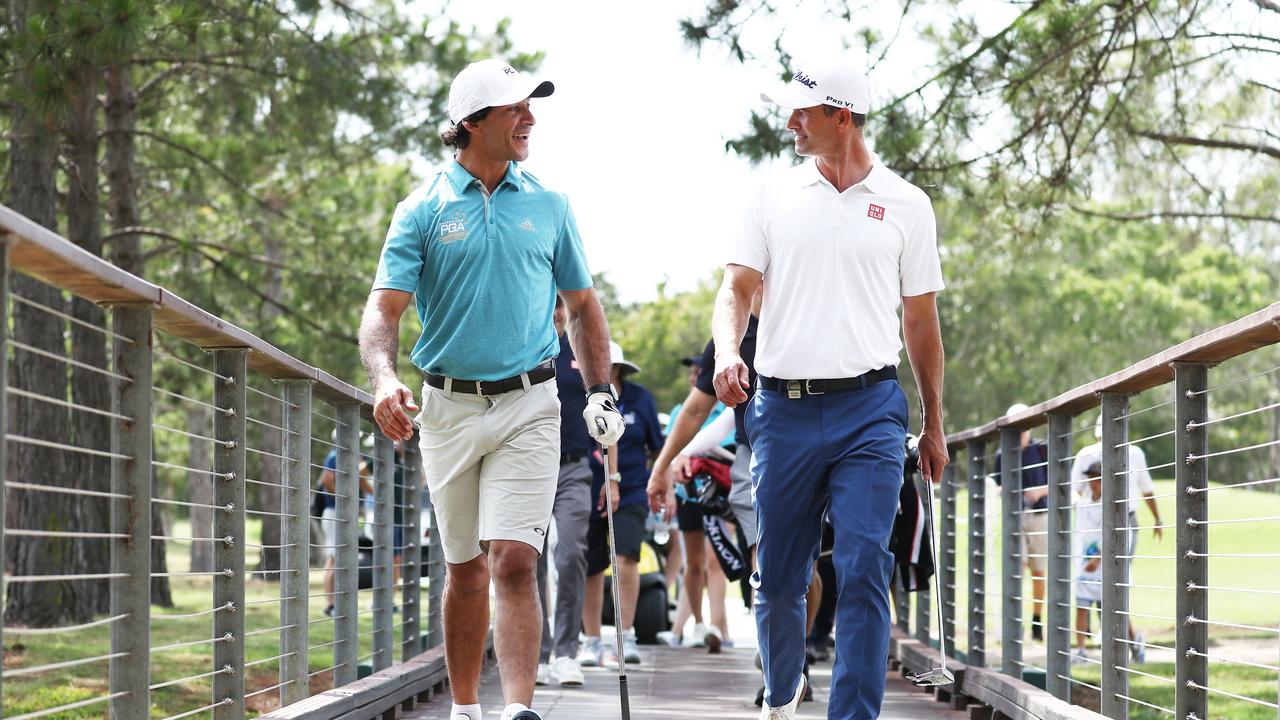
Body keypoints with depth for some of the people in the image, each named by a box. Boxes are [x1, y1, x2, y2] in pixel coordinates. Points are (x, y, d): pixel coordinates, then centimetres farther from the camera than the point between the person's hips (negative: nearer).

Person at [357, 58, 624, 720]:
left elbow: (581, 305, 16)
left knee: (514, 563, -14)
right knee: (464, 569, 10)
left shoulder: (548, 206, 7)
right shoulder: (423, 211, 0)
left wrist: (601, 391, 7)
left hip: (528, 405, 0)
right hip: (449, 409, 0)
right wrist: (384, 379, -25)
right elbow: (384, 306, -7)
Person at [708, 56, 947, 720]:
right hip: (782, 408, 2)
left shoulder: (905, 205, 6)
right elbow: (737, 289, 5)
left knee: (863, 571, -13)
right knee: (777, 577, 8)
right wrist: (727, 352, -17)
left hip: (869, 409, -2)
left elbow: (921, 321, 12)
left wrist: (933, 427, 13)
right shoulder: (773, 196, 9)